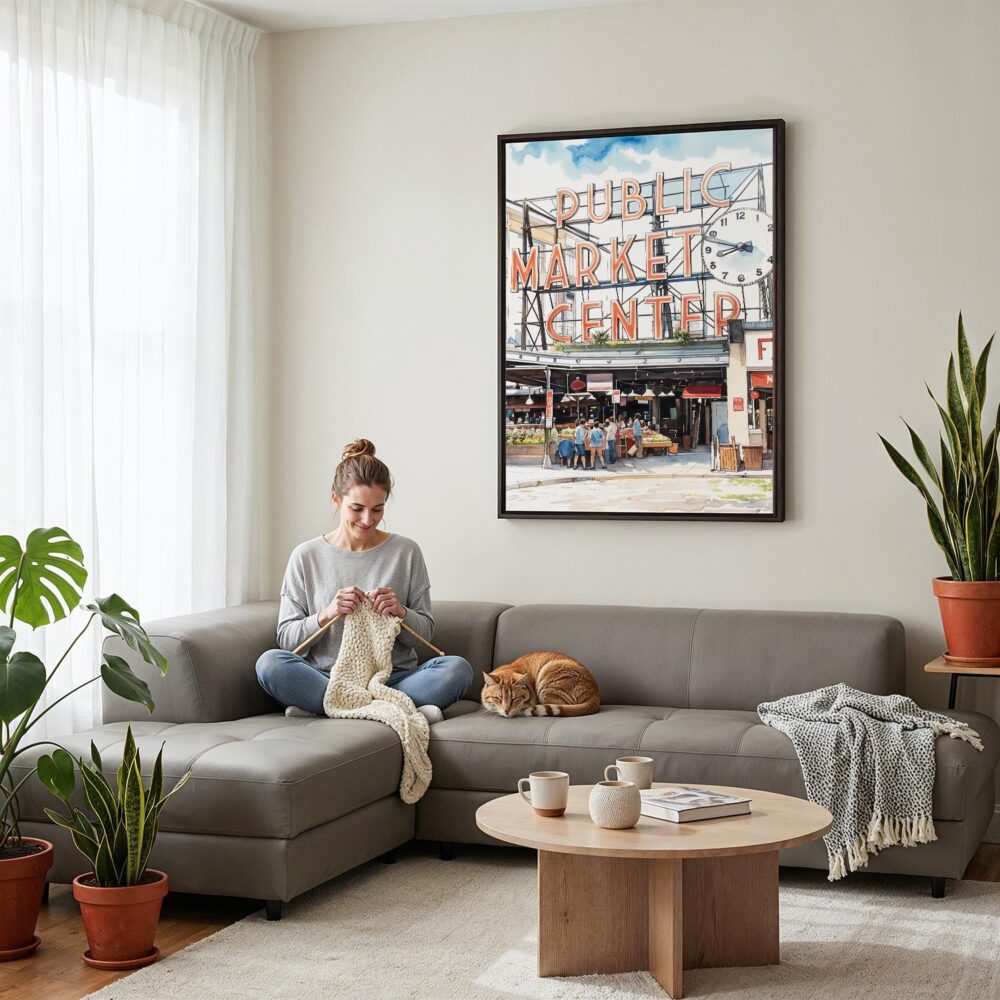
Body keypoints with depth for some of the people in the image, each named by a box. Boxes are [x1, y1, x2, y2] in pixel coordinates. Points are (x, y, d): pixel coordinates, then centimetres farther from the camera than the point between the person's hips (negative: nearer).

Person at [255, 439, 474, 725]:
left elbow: (425, 633, 10)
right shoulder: (306, 557, 6)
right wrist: (325, 615, -15)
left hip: (394, 677, 0)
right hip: (327, 677, 0)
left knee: (457, 669, -28)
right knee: (270, 663, -30)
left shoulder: (406, 552, 8)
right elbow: (286, 638, 4)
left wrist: (401, 613, -12)